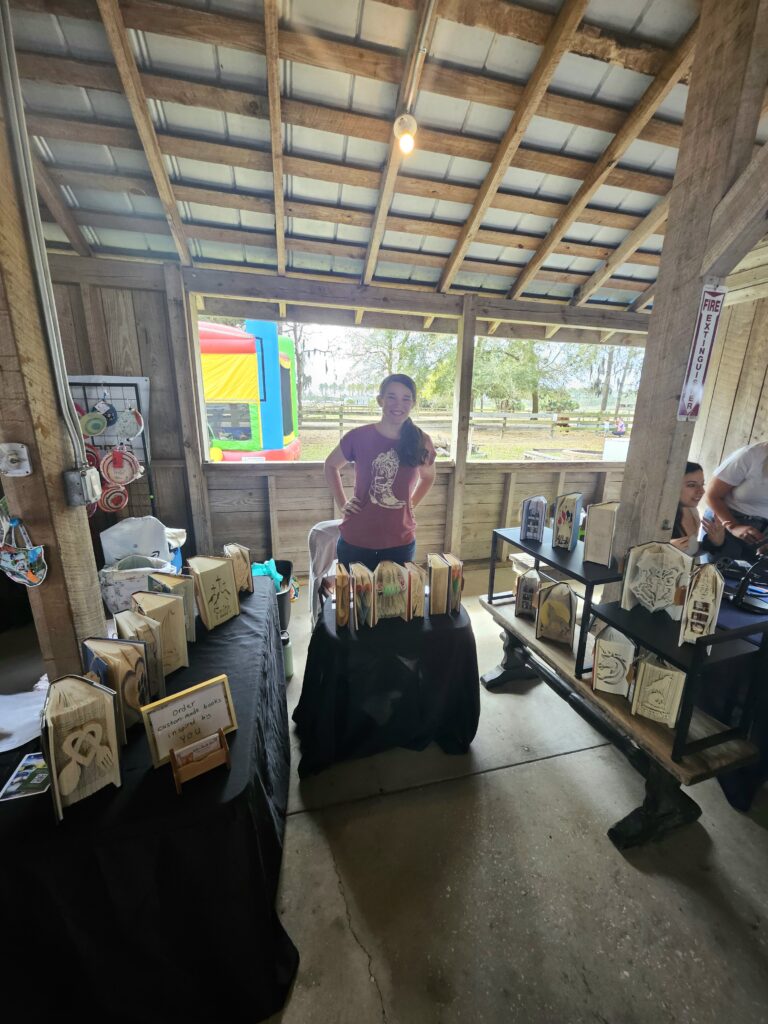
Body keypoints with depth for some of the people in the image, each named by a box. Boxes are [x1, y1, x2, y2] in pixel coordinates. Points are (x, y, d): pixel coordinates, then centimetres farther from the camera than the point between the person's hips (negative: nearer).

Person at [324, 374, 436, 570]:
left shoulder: (422, 442, -4)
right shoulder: (359, 436, -9)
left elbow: (428, 477, 17)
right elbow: (330, 465, 9)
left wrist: (411, 504, 5)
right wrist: (342, 503, 0)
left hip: (401, 543, 2)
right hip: (356, 542, -1)